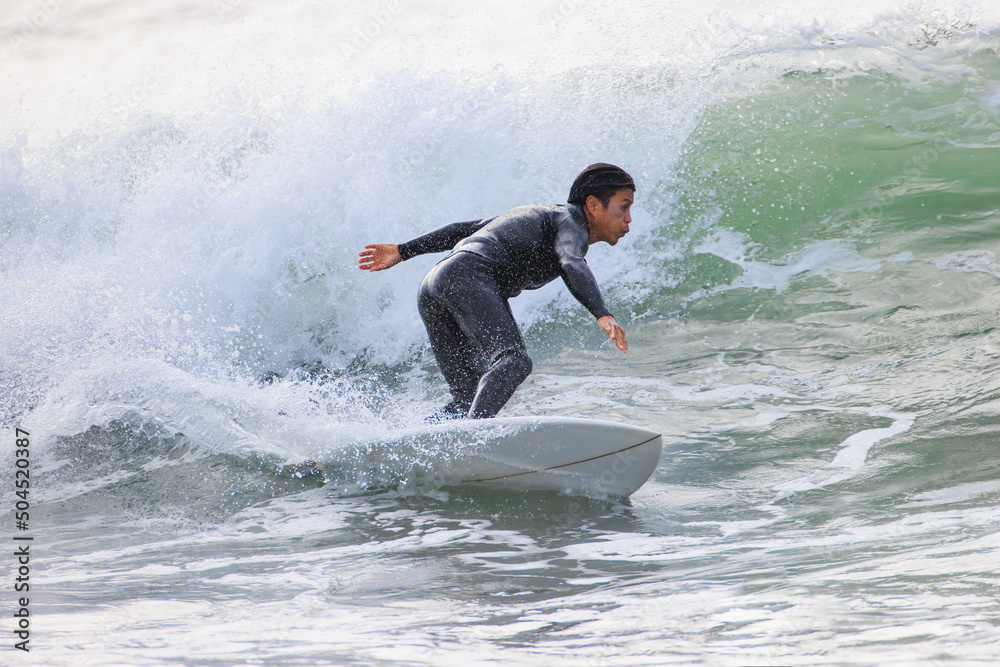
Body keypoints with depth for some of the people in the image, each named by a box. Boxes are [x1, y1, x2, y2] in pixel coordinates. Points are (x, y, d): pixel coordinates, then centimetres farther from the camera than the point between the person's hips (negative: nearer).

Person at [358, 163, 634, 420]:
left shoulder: (538, 215, 32)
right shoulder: (570, 225, 6)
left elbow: (467, 228, 31)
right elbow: (572, 265, -17)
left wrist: (403, 251, 30)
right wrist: (602, 314, -29)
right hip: (471, 277, -9)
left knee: (468, 401, 8)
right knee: (514, 362, -27)